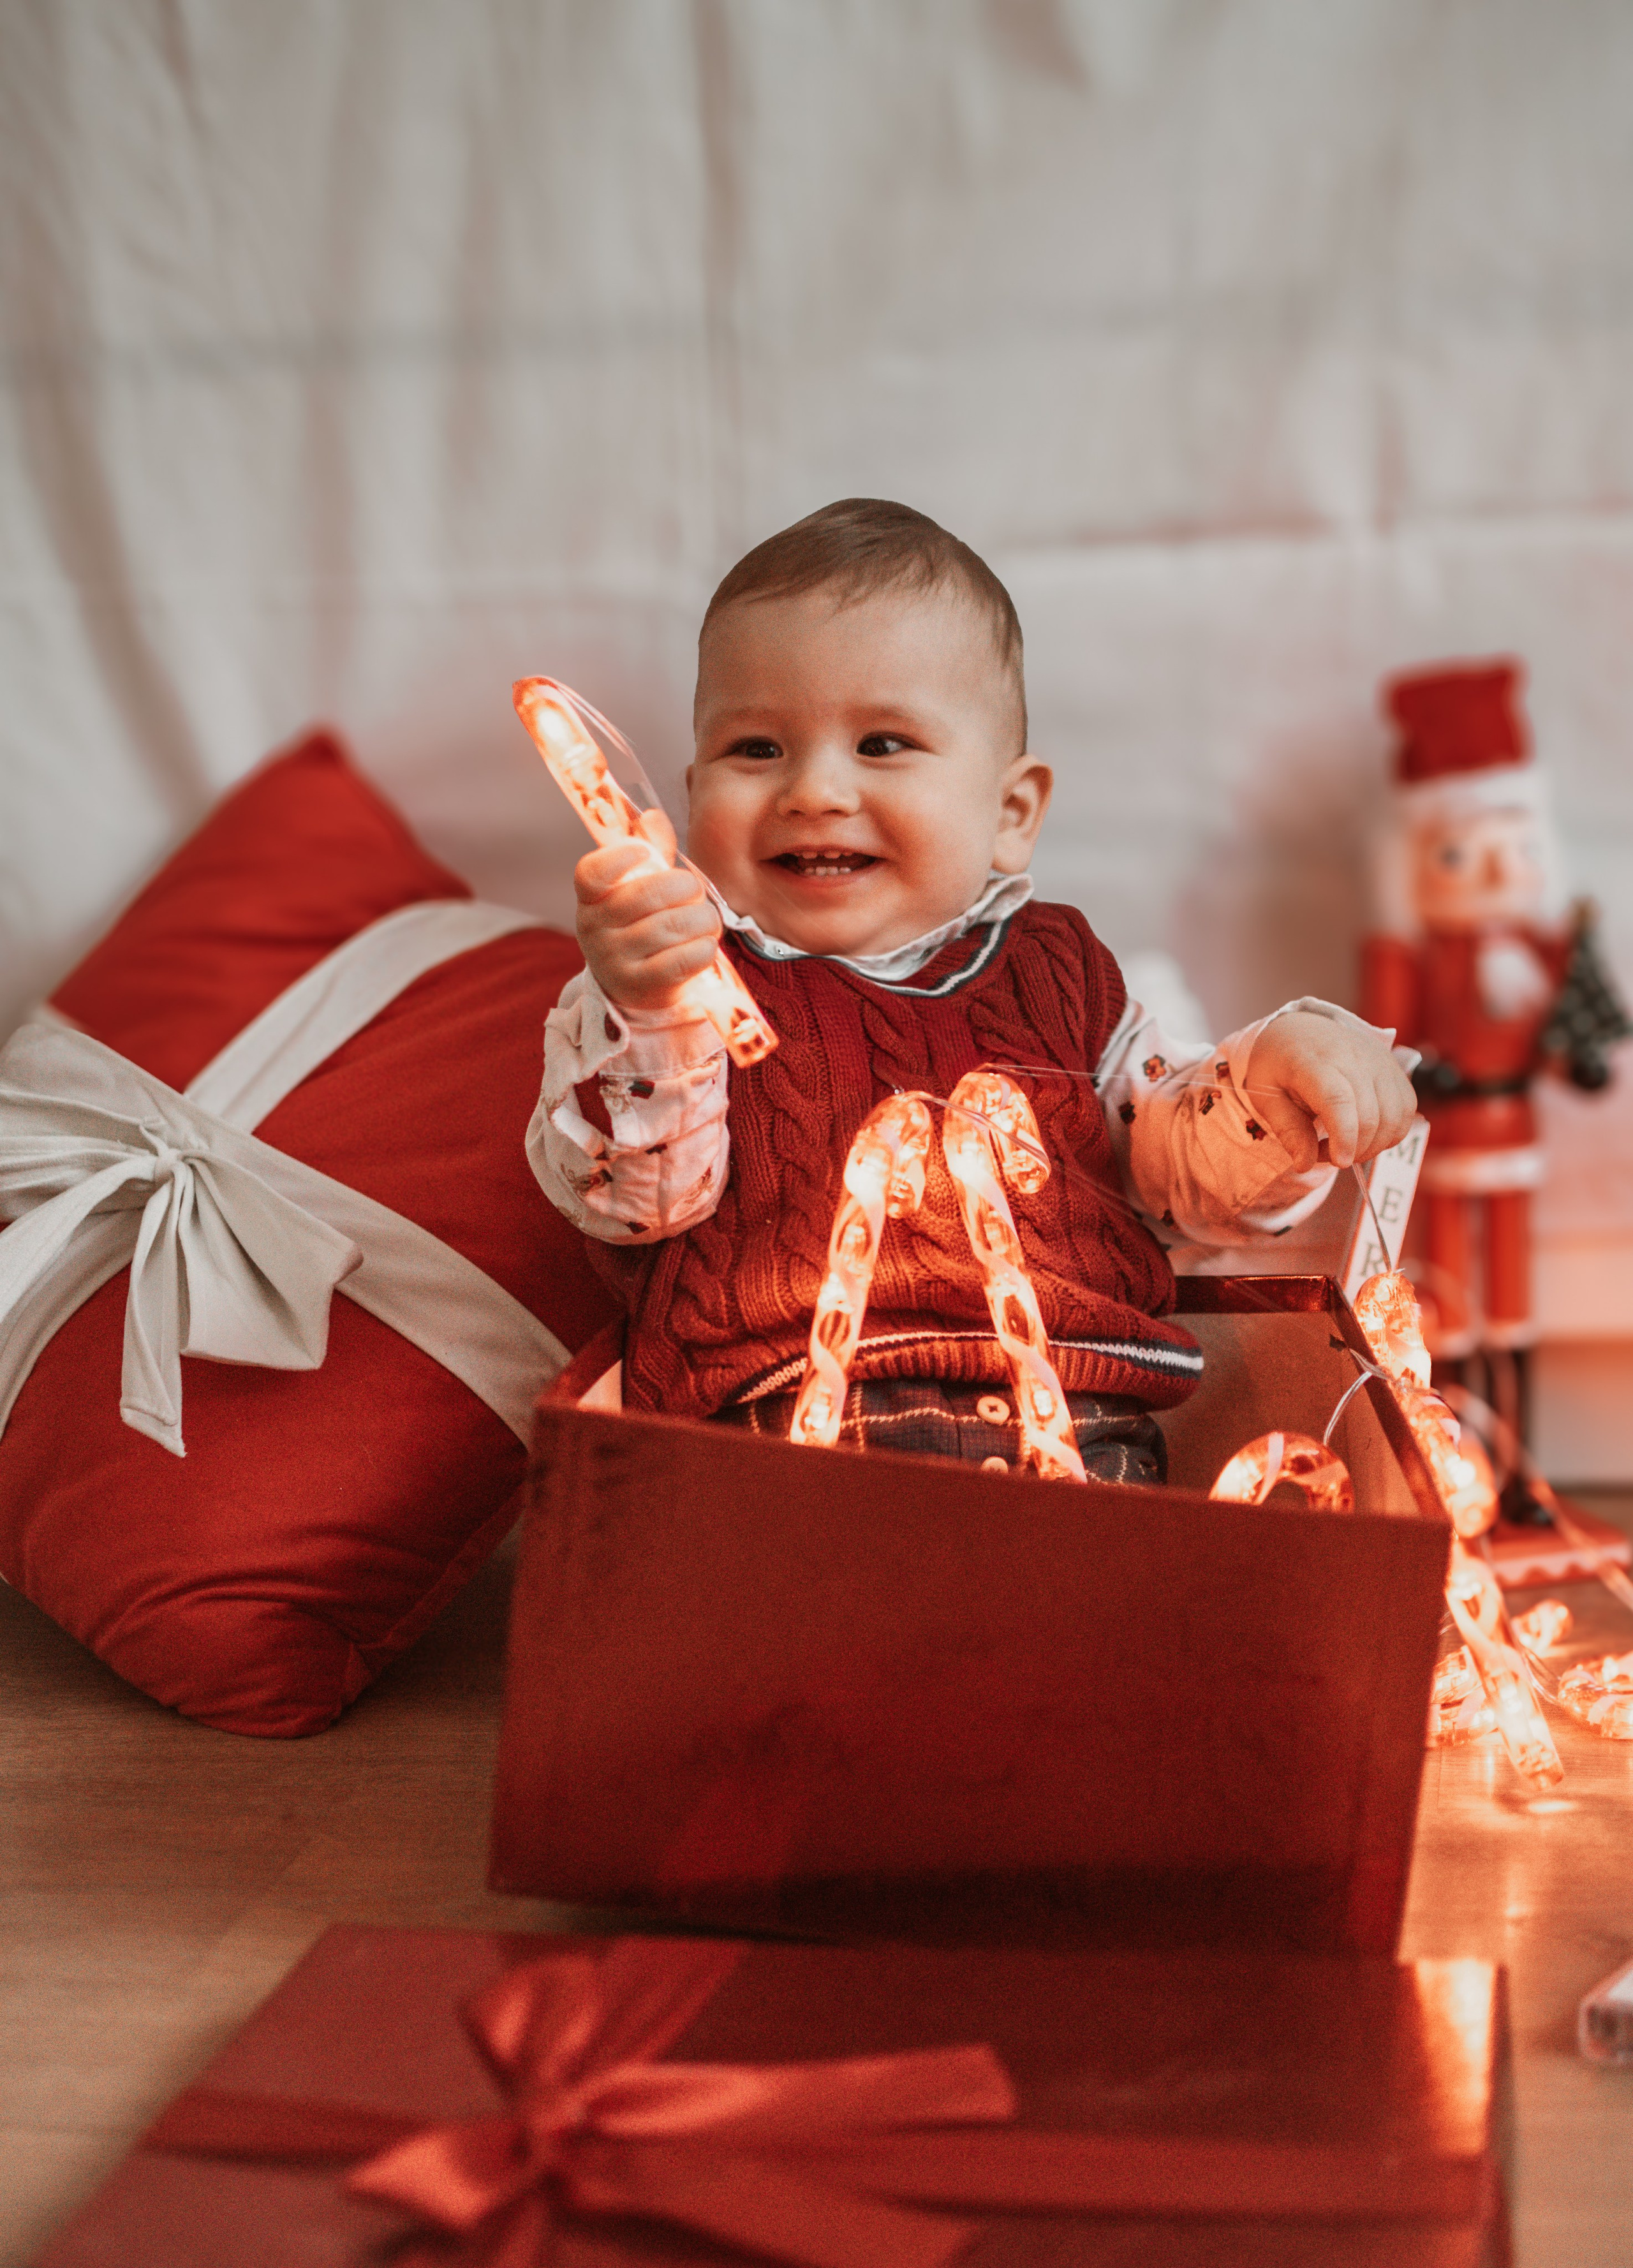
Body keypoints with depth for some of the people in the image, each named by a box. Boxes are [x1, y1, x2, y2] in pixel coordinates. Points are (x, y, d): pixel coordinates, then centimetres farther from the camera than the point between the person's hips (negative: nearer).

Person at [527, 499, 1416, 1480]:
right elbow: (634, 1194, -3)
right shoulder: (677, 980, 11)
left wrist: (1283, 1078, 3)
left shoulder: (1052, 971, 20)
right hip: (779, 1432, -2)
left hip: (1077, 1428, 3)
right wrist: (642, 1018, -20)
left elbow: (1189, 1166, 23)